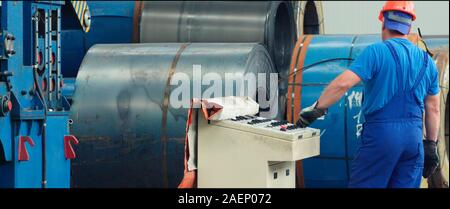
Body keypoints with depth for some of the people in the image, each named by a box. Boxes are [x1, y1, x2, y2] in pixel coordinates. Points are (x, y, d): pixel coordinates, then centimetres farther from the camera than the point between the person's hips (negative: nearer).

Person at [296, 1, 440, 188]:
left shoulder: (376, 52, -6)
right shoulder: (427, 61, 11)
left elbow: (342, 83, -16)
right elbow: (433, 109, 14)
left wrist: (316, 109, -8)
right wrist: (432, 146, 20)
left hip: (381, 132, -5)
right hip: (414, 137, 5)